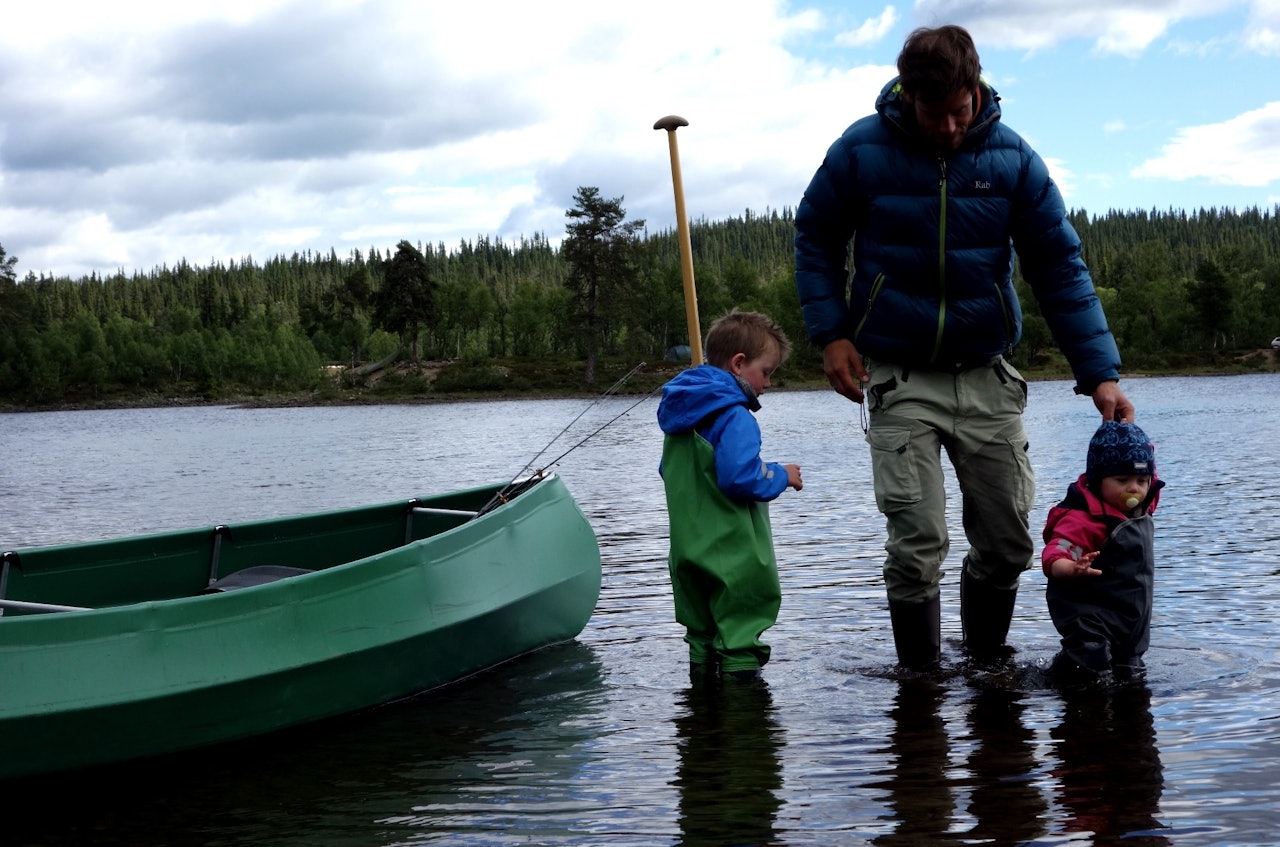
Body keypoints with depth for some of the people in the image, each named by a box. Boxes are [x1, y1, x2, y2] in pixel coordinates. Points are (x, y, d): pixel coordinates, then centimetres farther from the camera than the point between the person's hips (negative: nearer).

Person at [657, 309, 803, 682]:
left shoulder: (678, 413, 12)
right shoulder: (734, 416, -17)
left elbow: (668, 472, 22)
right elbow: (740, 476, -26)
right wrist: (780, 476, -10)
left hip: (689, 551, 9)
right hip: (734, 560, -9)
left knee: (702, 631, 17)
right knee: (741, 635, -2)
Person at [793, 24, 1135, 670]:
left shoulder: (1012, 158, -4)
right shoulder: (861, 151, -8)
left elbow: (1060, 267, -1)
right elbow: (814, 238, 7)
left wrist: (1100, 373, -7)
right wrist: (830, 333, -5)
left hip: (987, 376, 2)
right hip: (899, 379, -2)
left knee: (1007, 544, 6)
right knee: (916, 549, -8)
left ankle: (985, 665, 28)